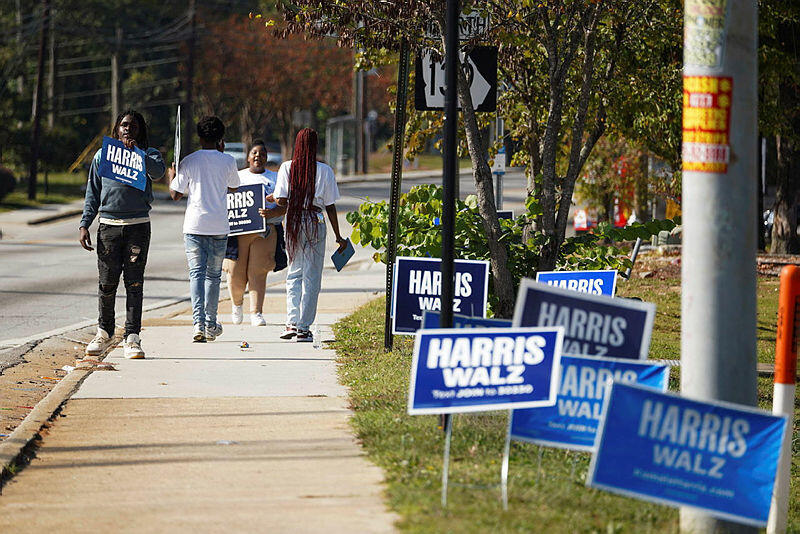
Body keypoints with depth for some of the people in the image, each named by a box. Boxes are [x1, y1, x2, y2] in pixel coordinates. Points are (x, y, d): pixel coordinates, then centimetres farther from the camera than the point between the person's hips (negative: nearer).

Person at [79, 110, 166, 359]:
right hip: (108, 224, 1)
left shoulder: (148, 154, 8)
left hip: (138, 226, -1)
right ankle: (104, 332, 21)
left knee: (134, 282, -4)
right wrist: (84, 225, 6)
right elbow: (93, 193, 15)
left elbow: (158, 172, -15)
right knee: (107, 282, 3)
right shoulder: (102, 156, 14)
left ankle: (132, 338, -4)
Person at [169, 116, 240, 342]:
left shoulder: (189, 161, -2)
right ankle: (211, 324, 16)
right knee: (213, 275, 12)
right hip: (219, 226, 1)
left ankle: (198, 322, -19)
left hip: (194, 224, -1)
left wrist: (171, 176, 22)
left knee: (196, 273, -2)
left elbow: (175, 194, 1)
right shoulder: (228, 161, 0)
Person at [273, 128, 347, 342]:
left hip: (293, 222, 2)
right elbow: (330, 206, -2)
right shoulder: (324, 171, -4)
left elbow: (281, 200, -7)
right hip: (315, 222, -1)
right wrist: (338, 236, 5)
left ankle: (292, 322, 1)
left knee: (294, 274, 14)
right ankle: (303, 328, 5)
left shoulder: (287, 168, -3)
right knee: (311, 277, 5)